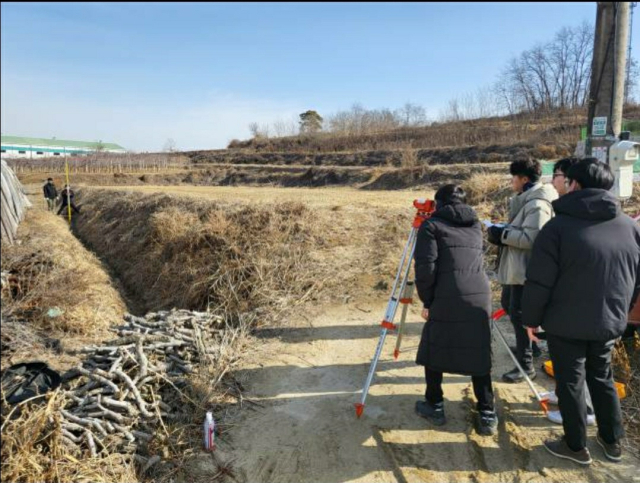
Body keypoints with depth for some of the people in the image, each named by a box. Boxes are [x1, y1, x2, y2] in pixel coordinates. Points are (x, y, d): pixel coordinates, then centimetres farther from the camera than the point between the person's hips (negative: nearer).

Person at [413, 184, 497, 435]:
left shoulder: (432, 225, 2)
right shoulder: (475, 225, 19)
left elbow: (425, 267, -7)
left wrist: (427, 301, 1)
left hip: (446, 301, -5)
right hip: (480, 298, 5)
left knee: (433, 351, 14)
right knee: (479, 355, 14)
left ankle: (434, 406, 24)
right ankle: (487, 414, 19)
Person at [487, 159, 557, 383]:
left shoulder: (537, 204, -20)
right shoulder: (525, 199, 13)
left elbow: (531, 238, -28)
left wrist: (502, 234, -20)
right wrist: (502, 232, 4)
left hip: (525, 270, -11)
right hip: (514, 267, 11)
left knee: (519, 315, -5)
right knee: (508, 305, 23)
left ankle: (526, 366, 6)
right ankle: (525, 346, 41)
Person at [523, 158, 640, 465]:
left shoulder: (558, 226, -15)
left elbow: (539, 282, -15)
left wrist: (531, 318, -2)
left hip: (566, 324, -5)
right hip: (609, 323, 6)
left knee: (570, 383, 9)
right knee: (602, 378, 23)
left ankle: (576, 446, 22)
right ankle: (612, 441, 34)